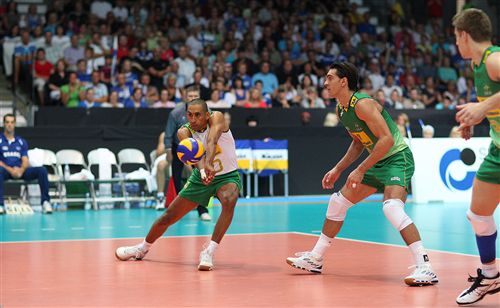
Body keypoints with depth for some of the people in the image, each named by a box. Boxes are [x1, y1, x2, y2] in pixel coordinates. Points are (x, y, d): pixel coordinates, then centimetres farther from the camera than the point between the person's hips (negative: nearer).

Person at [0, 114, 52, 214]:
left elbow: (25, 161, 8)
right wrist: (10, 170, -20)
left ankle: (45, 201, -23)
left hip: (21, 171, 3)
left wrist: (21, 170, -16)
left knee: (42, 170, -21)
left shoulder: (22, 142, 17)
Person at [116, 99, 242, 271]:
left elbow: (212, 142, -41)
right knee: (169, 216, 8)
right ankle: (142, 248, 34)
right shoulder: (184, 132, -15)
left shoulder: (216, 118, -21)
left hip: (228, 176, -3)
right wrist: (203, 169, -58)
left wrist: (209, 164, -62)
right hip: (201, 177, 3)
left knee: (229, 201, -38)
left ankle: (209, 252, -32)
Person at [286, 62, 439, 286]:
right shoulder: (341, 109, 7)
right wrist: (338, 169, 15)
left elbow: (387, 139, -28)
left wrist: (360, 170, -26)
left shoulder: (362, 104, -22)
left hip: (397, 158, -10)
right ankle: (315, 259, 25)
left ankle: (425, 268, -31)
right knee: (338, 202, 13)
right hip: (378, 162, 10)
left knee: (392, 207, -32)